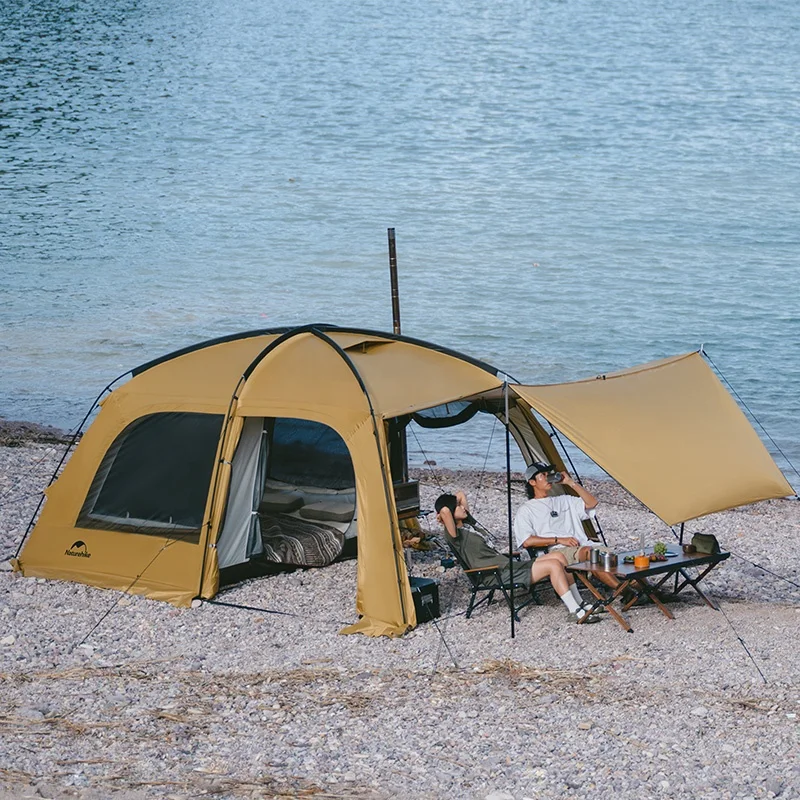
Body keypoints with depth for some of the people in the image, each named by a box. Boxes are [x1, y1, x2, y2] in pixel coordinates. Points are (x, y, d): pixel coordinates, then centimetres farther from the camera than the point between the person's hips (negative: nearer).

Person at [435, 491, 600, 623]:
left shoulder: (467, 524, 18)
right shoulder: (456, 535, -11)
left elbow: (461, 495, 33)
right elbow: (445, 510, -29)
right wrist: (444, 515, -10)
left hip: (510, 565, 11)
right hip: (502, 575, -11)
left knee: (559, 557, -1)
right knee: (554, 565, -21)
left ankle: (579, 603, 2)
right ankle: (576, 612, -20)